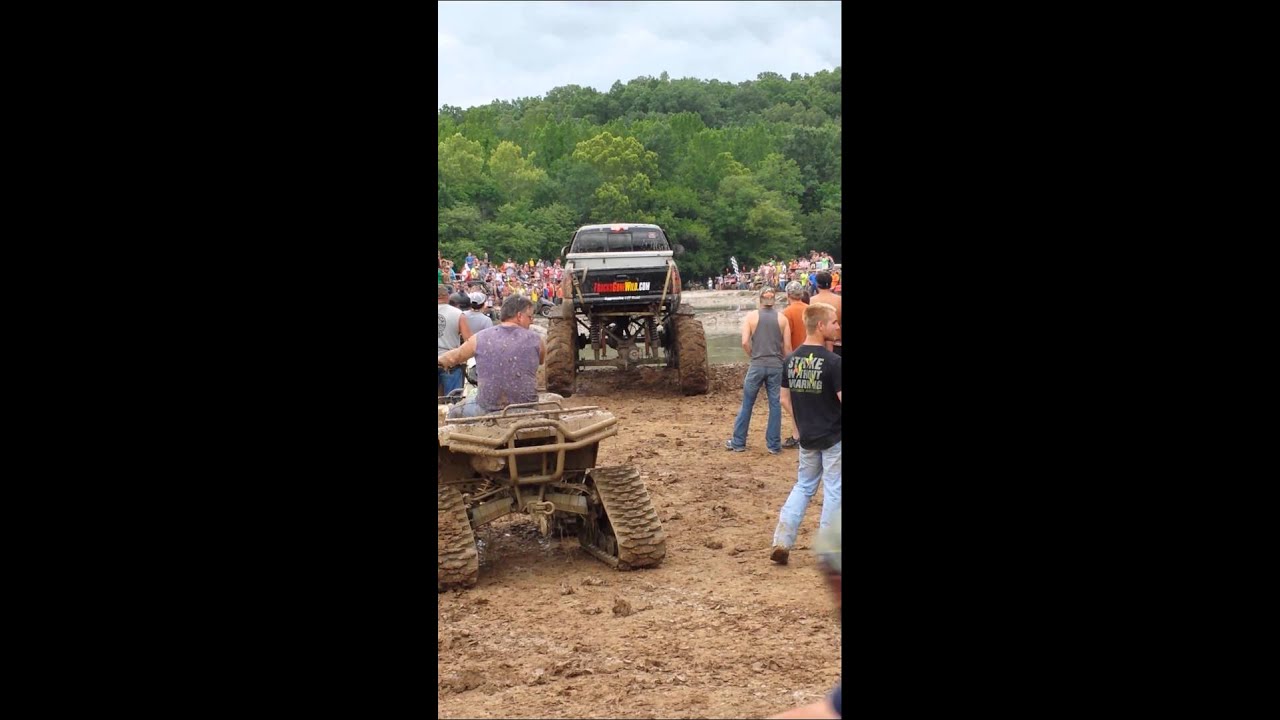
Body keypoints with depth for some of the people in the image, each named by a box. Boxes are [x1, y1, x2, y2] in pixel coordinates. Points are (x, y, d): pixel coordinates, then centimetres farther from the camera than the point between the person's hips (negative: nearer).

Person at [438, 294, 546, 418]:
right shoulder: (535, 340, -4)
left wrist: (440, 360, 38)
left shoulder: (480, 338, -3)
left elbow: (454, 357, 16)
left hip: (489, 410, 0)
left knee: (454, 411, 25)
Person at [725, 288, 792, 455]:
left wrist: (753, 356, 8)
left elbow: (745, 342, -8)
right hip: (777, 365, 1)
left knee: (747, 404, 9)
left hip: (757, 365, -1)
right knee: (775, 405, 7)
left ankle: (738, 442, 15)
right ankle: (774, 445, 9)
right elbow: (787, 346, 1)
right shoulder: (782, 318, 3)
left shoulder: (751, 316, 0)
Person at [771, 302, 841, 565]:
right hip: (833, 438, -6)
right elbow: (842, 399, -20)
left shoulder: (791, 359, 1)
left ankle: (781, 543, 11)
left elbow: (784, 399, 7)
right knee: (833, 491, 6)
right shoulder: (832, 361, -19)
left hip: (807, 437, 6)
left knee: (803, 486, 18)